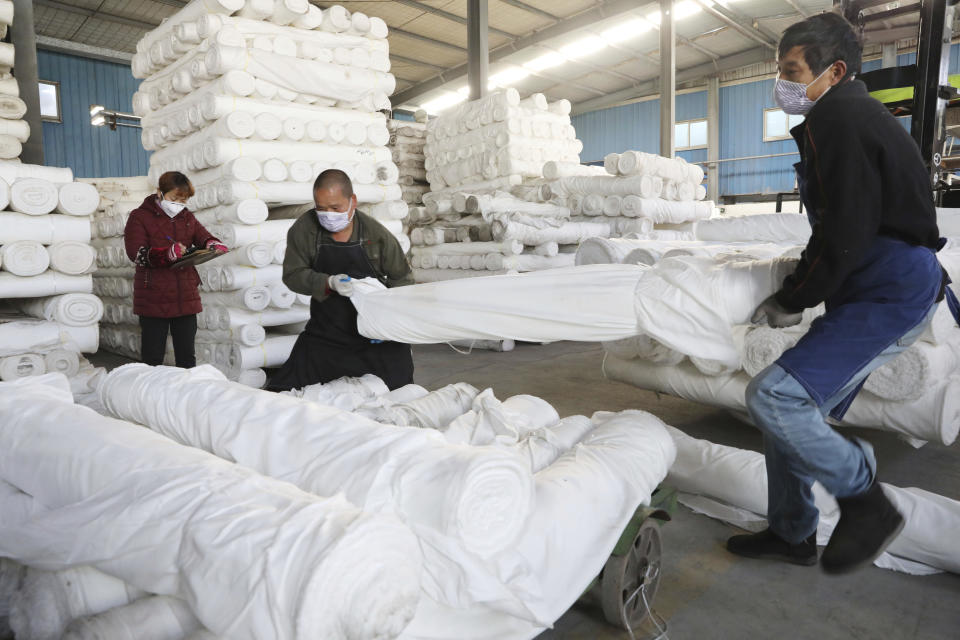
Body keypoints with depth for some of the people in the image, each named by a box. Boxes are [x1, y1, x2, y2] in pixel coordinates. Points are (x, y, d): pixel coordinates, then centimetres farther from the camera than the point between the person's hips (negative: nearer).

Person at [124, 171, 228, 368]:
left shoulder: (187, 217, 14)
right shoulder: (140, 217, -2)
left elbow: (204, 237, 3)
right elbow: (136, 253, -13)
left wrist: (213, 245, -22)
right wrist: (167, 253, -29)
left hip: (185, 298, 4)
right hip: (153, 298, -4)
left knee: (187, 355, 11)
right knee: (152, 355, 5)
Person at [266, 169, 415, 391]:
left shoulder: (376, 233, -9)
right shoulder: (304, 229, -6)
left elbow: (402, 279, 0)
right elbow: (292, 275, -3)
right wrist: (329, 283, -22)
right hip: (325, 331, 1)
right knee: (284, 388, 1)